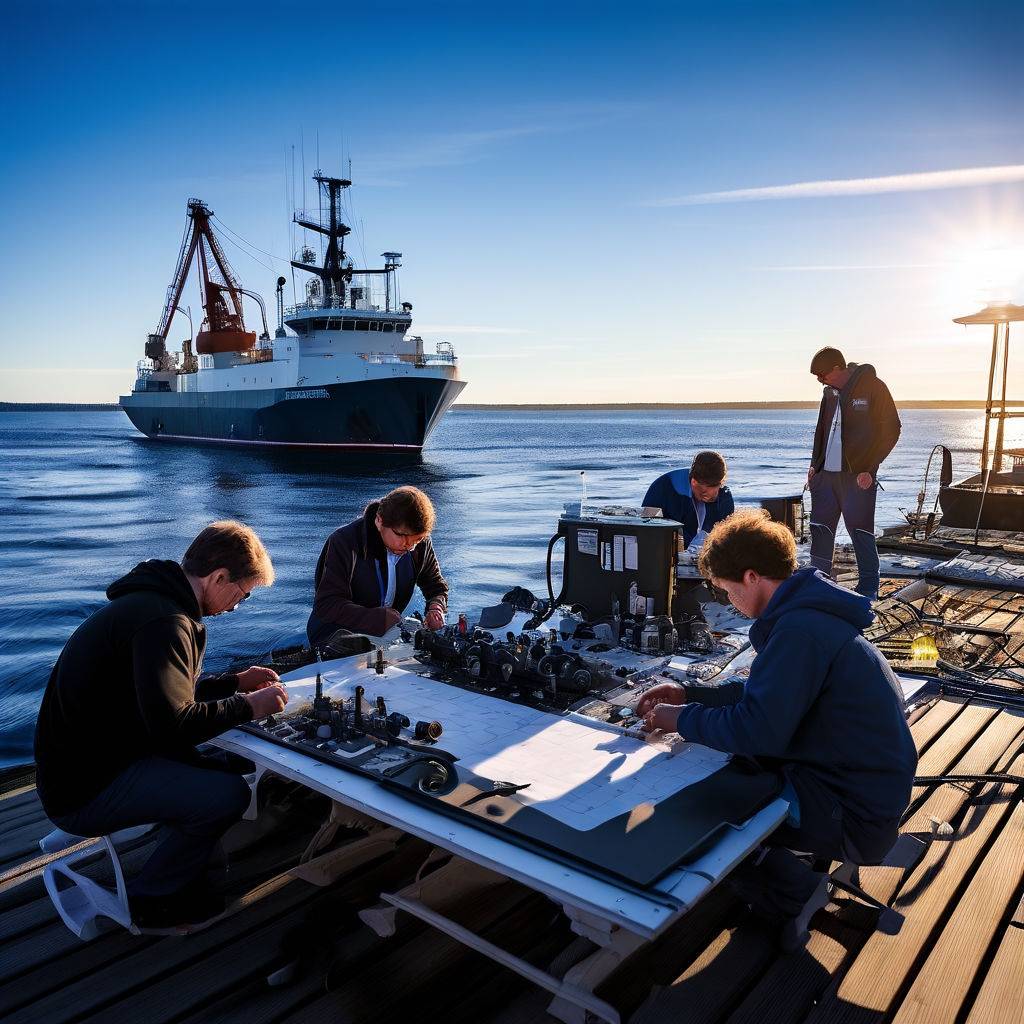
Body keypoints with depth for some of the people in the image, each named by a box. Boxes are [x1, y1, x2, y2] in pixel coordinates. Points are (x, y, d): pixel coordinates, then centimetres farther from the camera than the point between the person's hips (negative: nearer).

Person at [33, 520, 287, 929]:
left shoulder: (152, 601, 8)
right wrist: (247, 707, -17)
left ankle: (178, 869, 25)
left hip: (87, 761, 11)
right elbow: (173, 724, -31)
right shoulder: (163, 622, -26)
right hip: (84, 791, -10)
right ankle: (151, 898, 5)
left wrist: (234, 681, 11)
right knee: (228, 794, -18)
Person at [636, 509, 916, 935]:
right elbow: (767, 689, 15)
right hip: (868, 784, 10)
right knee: (726, 763, 14)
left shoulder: (800, 629, -26)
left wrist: (682, 719, -12)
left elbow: (758, 729, -28)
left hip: (856, 818, -10)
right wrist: (689, 693, 9)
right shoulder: (808, 610, 6)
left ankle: (797, 899, 8)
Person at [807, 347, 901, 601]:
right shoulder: (830, 391, 12)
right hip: (826, 473, 7)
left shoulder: (872, 387, -8)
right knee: (820, 529, 8)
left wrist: (869, 468, -13)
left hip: (857, 475, -6)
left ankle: (868, 588, 8)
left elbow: (891, 429, -8)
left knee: (860, 531, -3)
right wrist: (815, 463, 11)